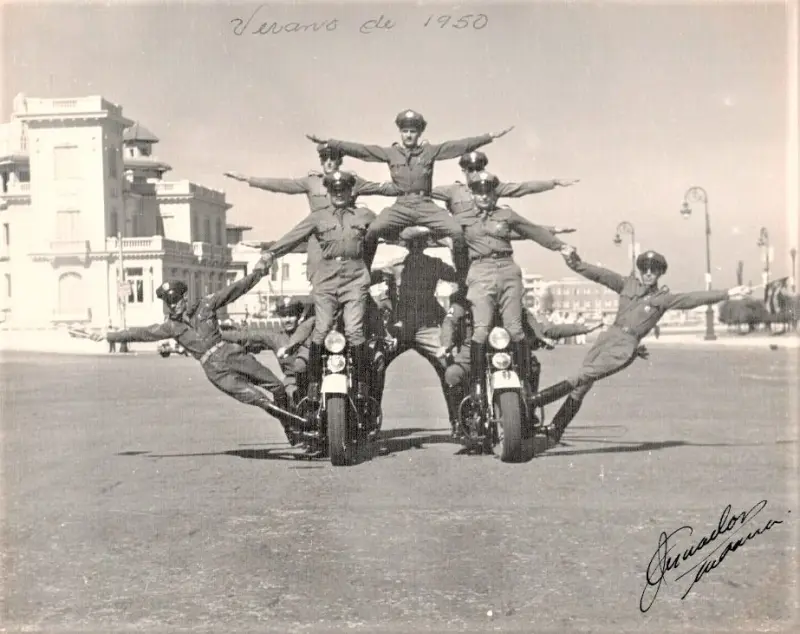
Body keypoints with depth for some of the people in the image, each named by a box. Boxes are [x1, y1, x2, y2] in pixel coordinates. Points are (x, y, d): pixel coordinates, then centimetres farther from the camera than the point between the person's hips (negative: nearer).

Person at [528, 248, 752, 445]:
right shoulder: (627, 285, 14)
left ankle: (533, 401, -25)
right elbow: (598, 273, 8)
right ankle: (554, 431, 10)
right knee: (580, 389, 2)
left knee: (581, 378, -20)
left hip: (625, 347, -3)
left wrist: (727, 293, -5)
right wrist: (574, 261, -1)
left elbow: (695, 298, 1)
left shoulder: (664, 298, 7)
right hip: (608, 337, 3)